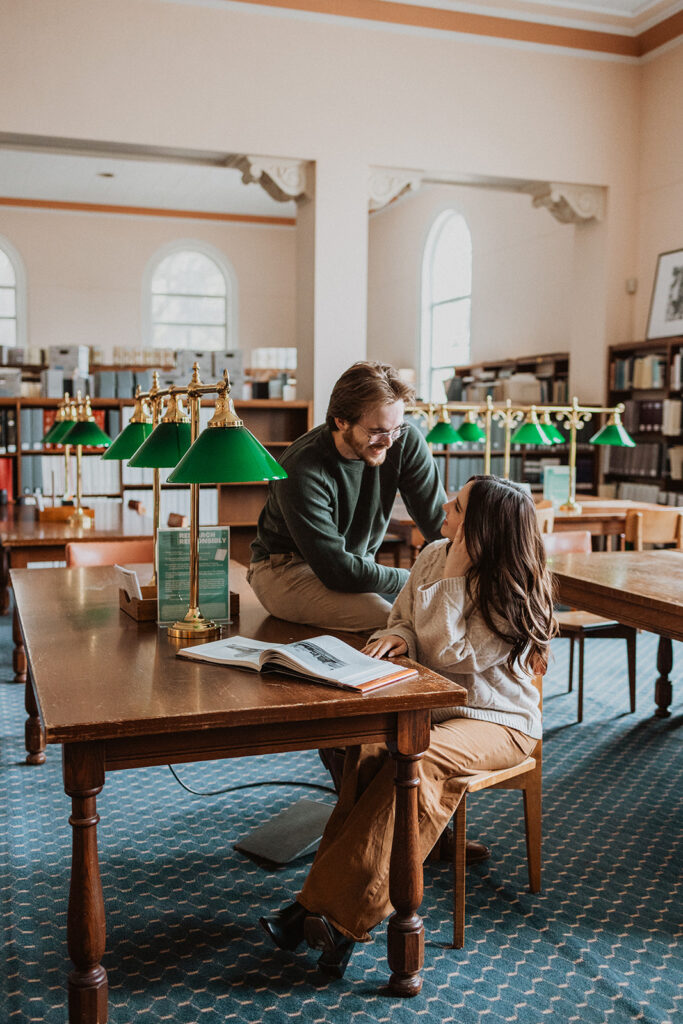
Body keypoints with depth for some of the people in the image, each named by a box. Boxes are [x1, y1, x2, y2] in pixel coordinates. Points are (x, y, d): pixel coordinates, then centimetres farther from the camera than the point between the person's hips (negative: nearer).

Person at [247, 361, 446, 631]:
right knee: (384, 617, -31)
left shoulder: (406, 441, -13)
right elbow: (336, 571, -29)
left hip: (360, 565, 6)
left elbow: (440, 520, -7)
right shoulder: (301, 470, -28)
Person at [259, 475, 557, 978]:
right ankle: (323, 898, -26)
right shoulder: (433, 556, 4)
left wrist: (453, 577, -19)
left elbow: (449, 654, -21)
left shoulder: (513, 594, -15)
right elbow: (403, 618, 14)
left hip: (496, 720, -5)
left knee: (421, 758, -35)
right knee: (369, 745, -27)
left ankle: (344, 912, -29)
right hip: (428, 706, 5)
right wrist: (398, 636, -10)